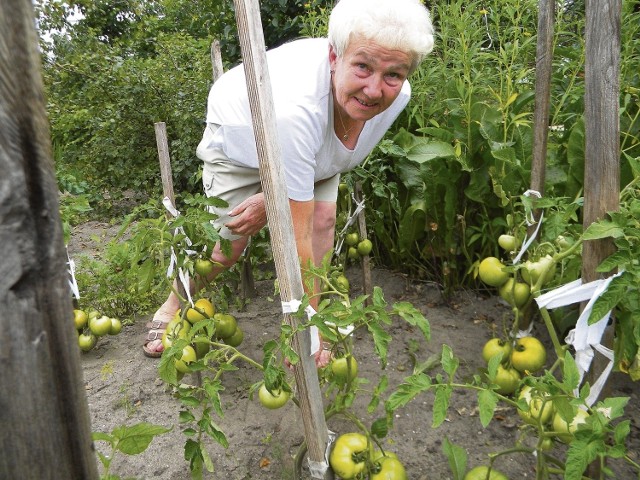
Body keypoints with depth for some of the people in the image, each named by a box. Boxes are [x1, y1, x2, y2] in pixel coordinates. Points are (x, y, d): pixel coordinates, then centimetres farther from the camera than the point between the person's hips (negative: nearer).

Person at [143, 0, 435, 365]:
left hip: (314, 146, 5)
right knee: (231, 243, -4)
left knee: (324, 218, -16)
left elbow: (339, 158, -10)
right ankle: (174, 305, 27)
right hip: (239, 138, -4)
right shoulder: (295, 106, -47)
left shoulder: (397, 95, -28)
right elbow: (296, 237, -42)